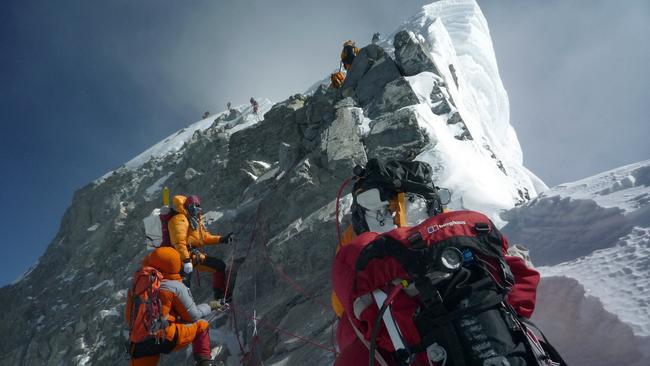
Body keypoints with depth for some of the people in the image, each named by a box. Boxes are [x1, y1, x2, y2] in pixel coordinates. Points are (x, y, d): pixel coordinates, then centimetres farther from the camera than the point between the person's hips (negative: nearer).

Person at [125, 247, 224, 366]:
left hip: (138, 345, 5)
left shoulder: (138, 281, 10)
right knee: (201, 325, 16)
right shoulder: (175, 286, -5)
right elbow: (193, 316, 5)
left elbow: (128, 317, 17)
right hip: (164, 338, -5)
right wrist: (209, 306, 22)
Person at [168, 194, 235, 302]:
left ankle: (220, 295, 22)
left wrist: (222, 239, 7)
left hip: (195, 255, 10)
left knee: (220, 265, 14)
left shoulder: (195, 220, 20)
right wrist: (186, 260, -29)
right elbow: (179, 242, -22)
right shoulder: (180, 219, -11)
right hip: (184, 256, -10)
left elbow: (205, 237, 21)